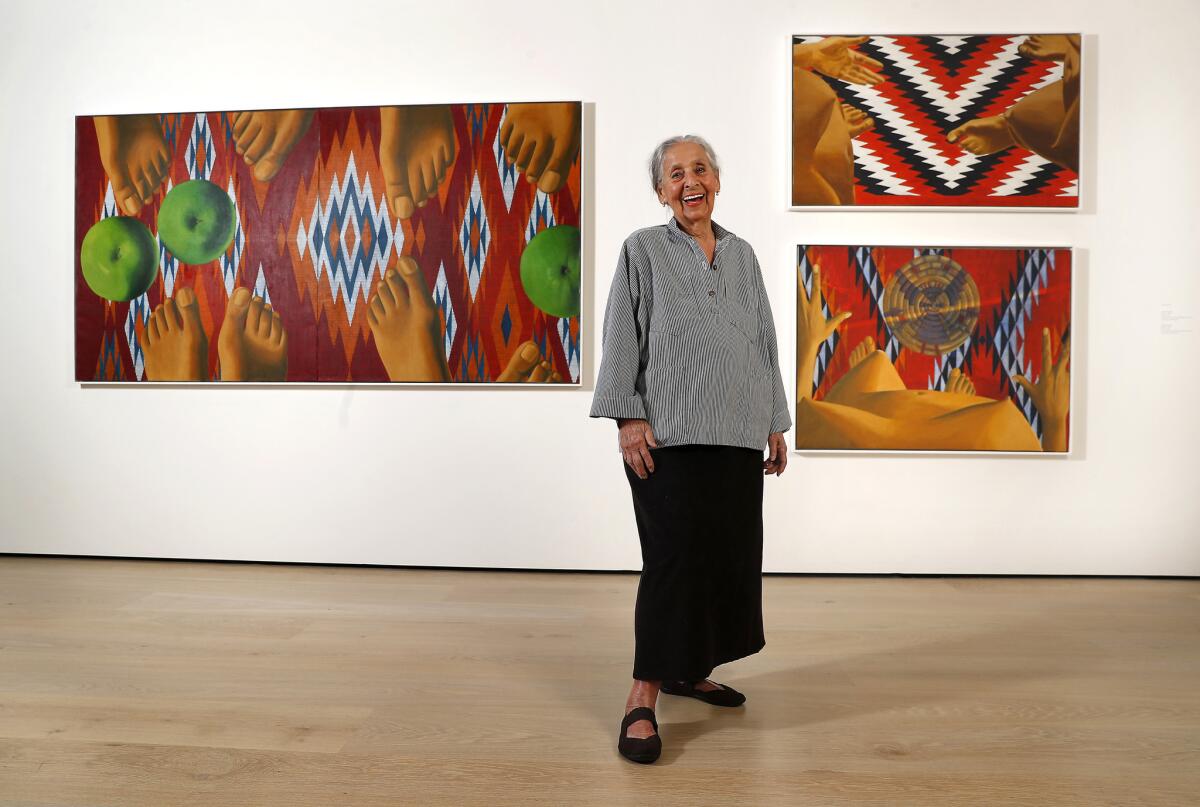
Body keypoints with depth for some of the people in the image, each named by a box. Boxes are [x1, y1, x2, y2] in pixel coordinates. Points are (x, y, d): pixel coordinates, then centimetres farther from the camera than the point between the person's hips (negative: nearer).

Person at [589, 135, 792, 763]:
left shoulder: (742, 255, 16)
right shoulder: (643, 250, 3)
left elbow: (764, 343, 17)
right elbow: (621, 338, -4)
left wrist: (775, 423, 15)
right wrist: (628, 418, -14)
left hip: (738, 435, 6)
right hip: (669, 434, -6)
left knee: (730, 553, 10)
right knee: (673, 557, -8)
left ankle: (687, 669, 28)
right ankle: (643, 699, 3)